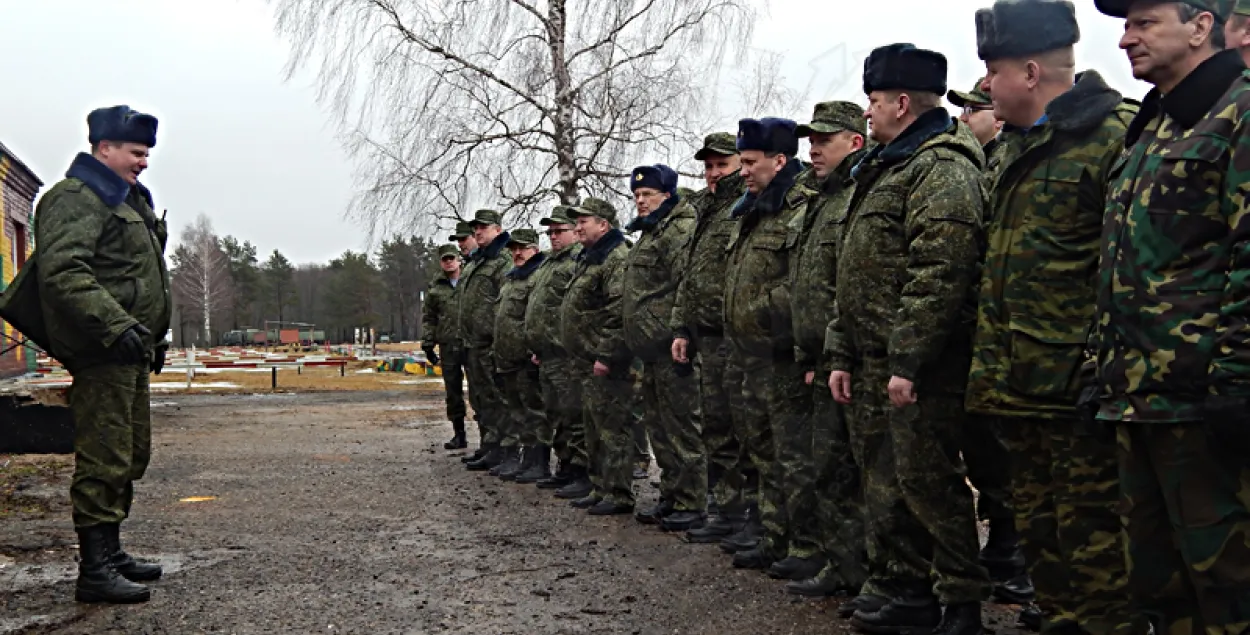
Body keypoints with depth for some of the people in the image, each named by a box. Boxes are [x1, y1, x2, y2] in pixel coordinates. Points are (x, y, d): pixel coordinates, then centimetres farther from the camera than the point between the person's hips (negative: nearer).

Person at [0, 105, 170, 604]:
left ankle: (110, 552, 26)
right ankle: (94, 571, -5)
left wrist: (153, 335, 27)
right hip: (101, 355, -10)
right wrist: (115, 325, -30)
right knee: (105, 462, -9)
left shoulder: (128, 200, 23)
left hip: (128, 351, 10)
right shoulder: (76, 199, -10)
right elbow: (63, 273, -24)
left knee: (131, 457, 15)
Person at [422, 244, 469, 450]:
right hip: (448, 346, 3)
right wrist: (427, 344, 6)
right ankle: (459, 434, 15)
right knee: (453, 392, 7)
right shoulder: (435, 289, 10)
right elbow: (428, 317, 14)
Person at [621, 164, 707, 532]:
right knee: (659, 428, 15)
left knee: (682, 428, -5)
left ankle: (692, 505, 1)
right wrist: (630, 343, 24)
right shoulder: (649, 235, 21)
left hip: (671, 348, -10)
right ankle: (670, 498, 24)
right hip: (651, 349, 11)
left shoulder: (682, 230, -11)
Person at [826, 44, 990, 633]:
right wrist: (843, 354, 19)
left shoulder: (942, 169, -12)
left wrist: (908, 361, -24)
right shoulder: (883, 171, 21)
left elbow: (938, 275, -22)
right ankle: (897, 586, 26)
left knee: (925, 477, -5)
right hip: (875, 362, 10)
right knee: (883, 475, 15)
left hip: (919, 367, -10)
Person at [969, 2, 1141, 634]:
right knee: (1039, 534, 17)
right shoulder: (1016, 149, 17)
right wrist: (987, 366, 18)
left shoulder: (1116, 136, -12)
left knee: (1090, 543, -2)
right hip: (1018, 389, 9)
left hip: (1080, 391, -9)